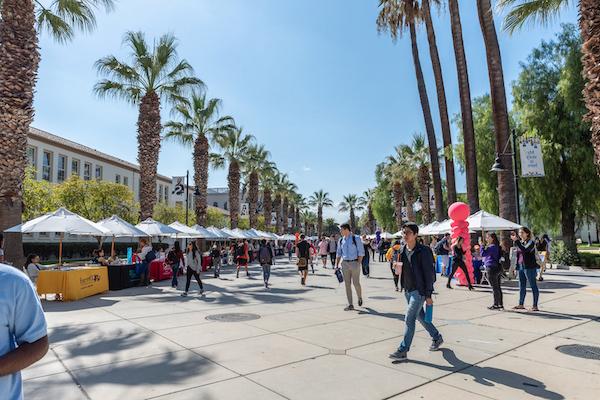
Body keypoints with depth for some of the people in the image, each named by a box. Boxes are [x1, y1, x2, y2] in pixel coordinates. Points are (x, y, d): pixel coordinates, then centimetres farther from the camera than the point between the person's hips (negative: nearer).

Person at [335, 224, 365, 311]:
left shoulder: (356, 238, -5)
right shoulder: (341, 240, 8)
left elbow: (361, 252, -6)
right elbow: (339, 254, 14)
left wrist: (359, 264, -13)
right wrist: (336, 265, 6)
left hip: (354, 263, -4)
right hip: (345, 263, 4)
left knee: (356, 283, 0)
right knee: (347, 284, 3)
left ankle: (360, 297, 31)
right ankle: (350, 305, 9)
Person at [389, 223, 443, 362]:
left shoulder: (423, 251, -16)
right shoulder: (402, 251, 5)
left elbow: (429, 273, -15)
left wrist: (428, 295, -15)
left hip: (419, 290, -8)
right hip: (408, 290, 8)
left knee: (409, 318, -10)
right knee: (420, 316, 20)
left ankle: (403, 351, -4)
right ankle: (437, 337, 42)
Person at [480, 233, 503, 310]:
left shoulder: (492, 246, -16)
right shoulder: (496, 246, 15)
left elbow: (483, 254, -23)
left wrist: (482, 245, -16)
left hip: (492, 268, -10)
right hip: (498, 268, 10)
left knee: (494, 287, -3)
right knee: (498, 287, 13)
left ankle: (496, 304, 3)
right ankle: (500, 304, 19)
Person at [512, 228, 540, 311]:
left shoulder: (530, 242, -8)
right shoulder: (520, 242, 14)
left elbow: (524, 250, -27)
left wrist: (516, 241, -28)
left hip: (529, 267, -8)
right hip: (521, 267, 8)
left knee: (533, 286, -2)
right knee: (522, 286, 11)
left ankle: (535, 306, 2)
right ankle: (521, 304, 18)